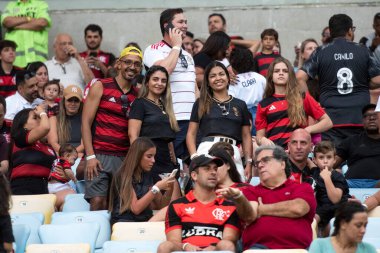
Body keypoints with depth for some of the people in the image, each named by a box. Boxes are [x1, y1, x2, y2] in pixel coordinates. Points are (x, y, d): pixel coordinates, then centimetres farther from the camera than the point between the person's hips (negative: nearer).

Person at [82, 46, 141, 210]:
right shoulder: (100, 87, 4)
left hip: (125, 158, 3)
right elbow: (86, 122, -1)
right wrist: (90, 156, -10)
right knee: (98, 203, -13)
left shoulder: (137, 96, 13)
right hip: (99, 155, -3)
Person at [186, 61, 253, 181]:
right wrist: (194, 158, -4)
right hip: (207, 150, -1)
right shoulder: (201, 104, 15)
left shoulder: (240, 105, 19)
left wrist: (249, 163, 7)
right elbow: (191, 134, 11)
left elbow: (246, 137, 17)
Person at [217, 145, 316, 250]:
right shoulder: (251, 192, 23)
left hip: (294, 248, -1)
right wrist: (239, 198, -18)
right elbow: (249, 216, 4)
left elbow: (297, 208, -3)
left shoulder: (303, 188, 17)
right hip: (257, 248, 1)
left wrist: (262, 210, 9)